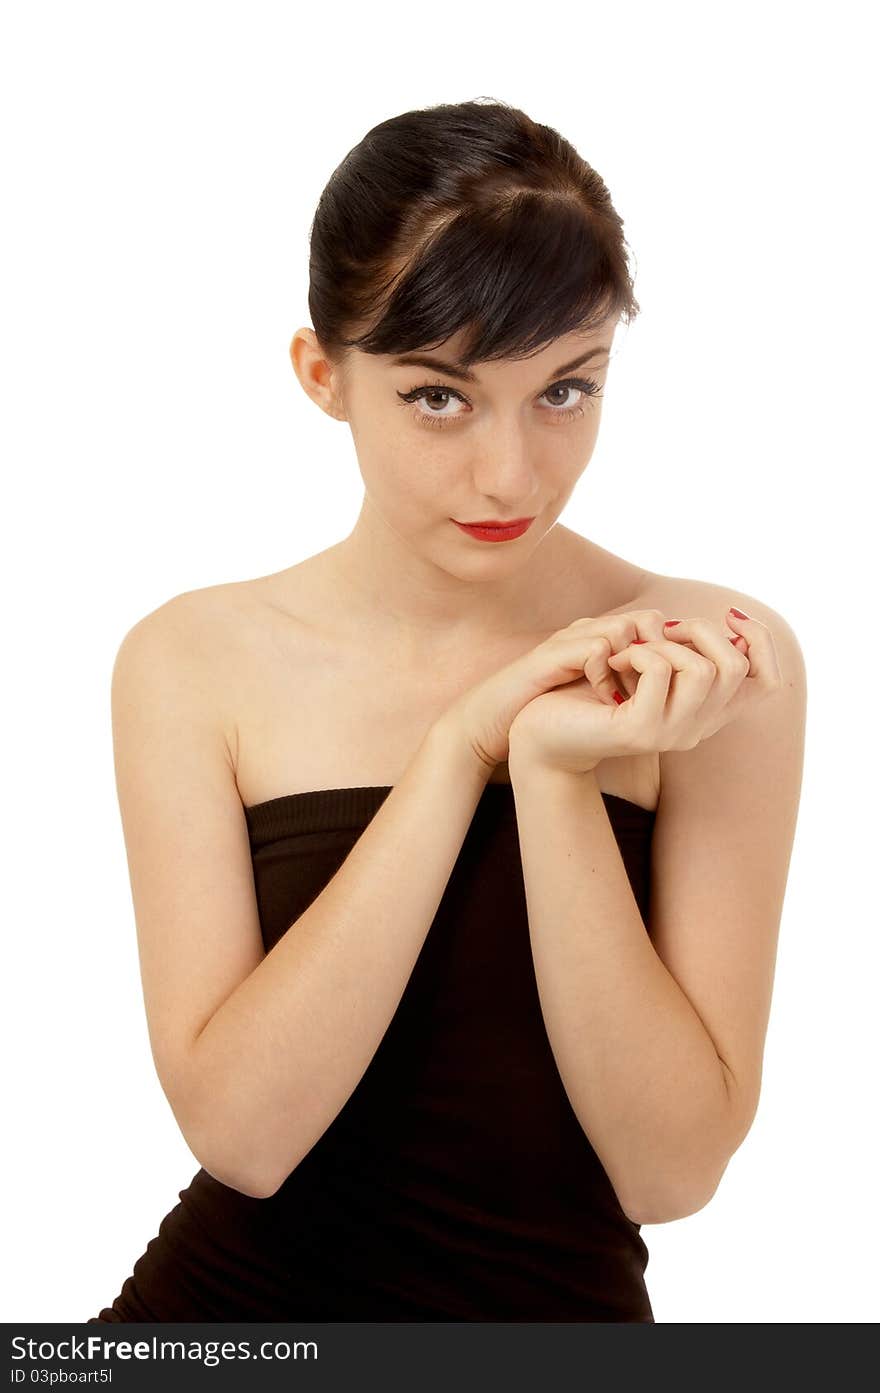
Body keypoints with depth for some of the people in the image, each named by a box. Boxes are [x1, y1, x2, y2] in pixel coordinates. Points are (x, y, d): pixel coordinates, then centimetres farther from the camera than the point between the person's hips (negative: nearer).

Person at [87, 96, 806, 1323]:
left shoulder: (704, 663, -9)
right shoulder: (195, 664, -5)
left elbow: (672, 1168, -12)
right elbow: (240, 1129, -15)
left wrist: (558, 778, -21)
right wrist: (459, 750, -18)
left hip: (558, 1301, 0)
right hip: (234, 1298, 0)